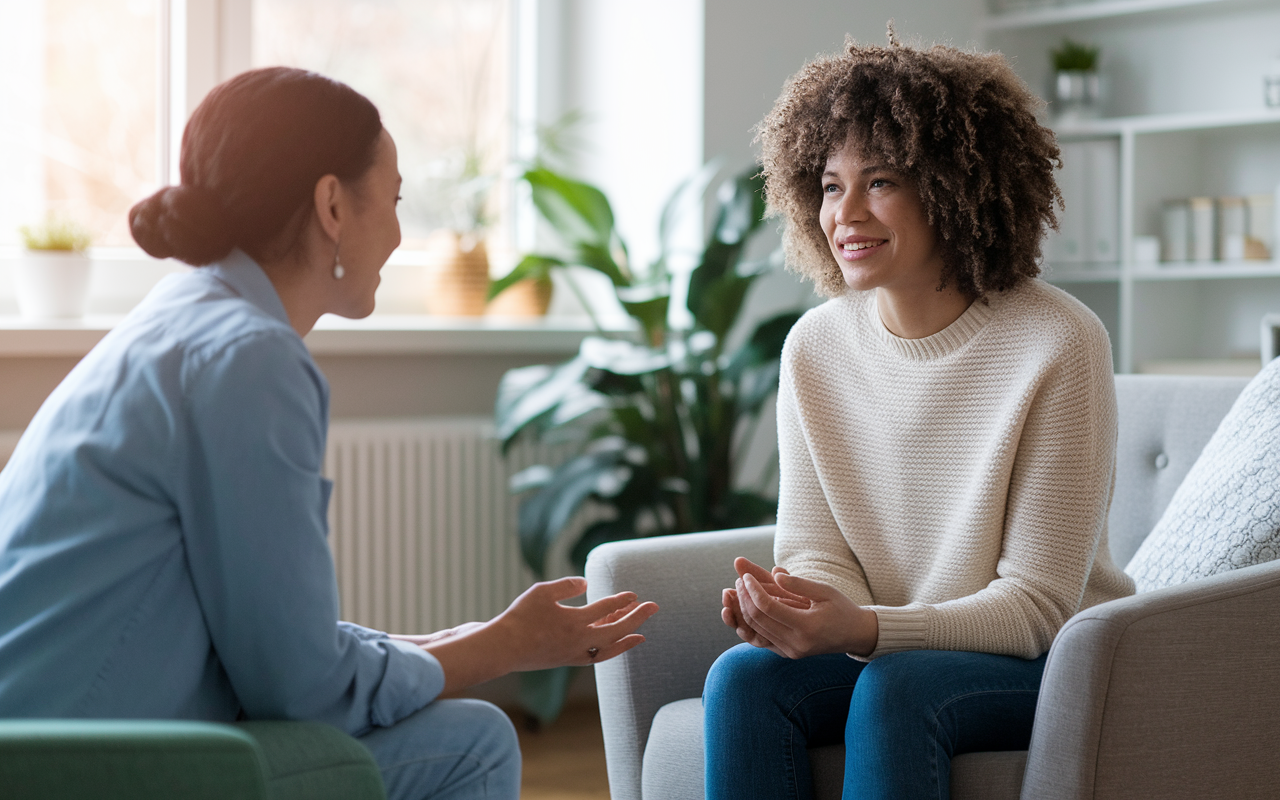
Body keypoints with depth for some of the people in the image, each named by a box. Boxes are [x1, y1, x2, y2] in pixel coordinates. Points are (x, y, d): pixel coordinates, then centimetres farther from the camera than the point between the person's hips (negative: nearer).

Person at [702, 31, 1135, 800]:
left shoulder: (1058, 344, -16)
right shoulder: (815, 347, 1)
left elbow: (1036, 604, -16)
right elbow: (817, 552, 3)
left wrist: (868, 630, -31)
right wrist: (793, 604, -23)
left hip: (1054, 660, -4)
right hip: (890, 649, 4)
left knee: (895, 687, -33)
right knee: (743, 675, -24)